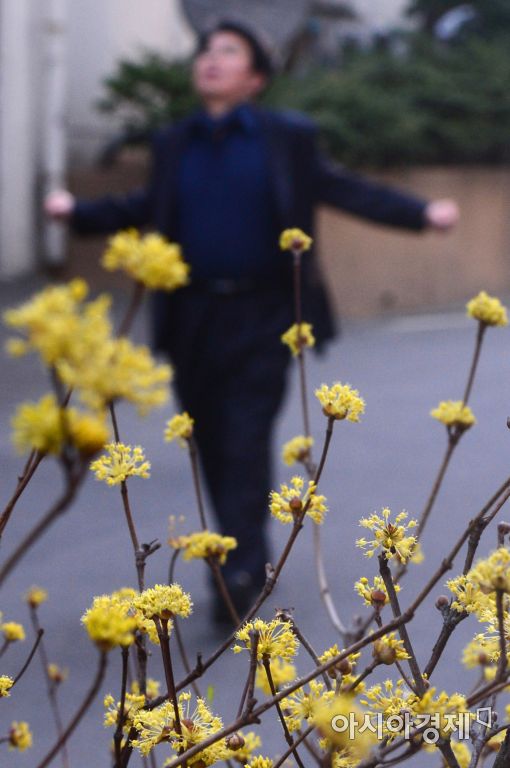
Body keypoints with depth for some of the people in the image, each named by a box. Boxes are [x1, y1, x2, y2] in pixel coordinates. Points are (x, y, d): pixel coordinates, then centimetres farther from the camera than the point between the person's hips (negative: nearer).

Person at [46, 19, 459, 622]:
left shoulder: (288, 138, 0)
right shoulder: (172, 145, 9)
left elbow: (345, 190, -1)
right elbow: (147, 209, 18)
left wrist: (420, 213, -10)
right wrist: (78, 212, 8)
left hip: (262, 317, -4)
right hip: (192, 318, 4)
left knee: (246, 443, -10)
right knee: (212, 446, 10)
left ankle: (239, 576, -7)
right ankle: (250, 558, 28)